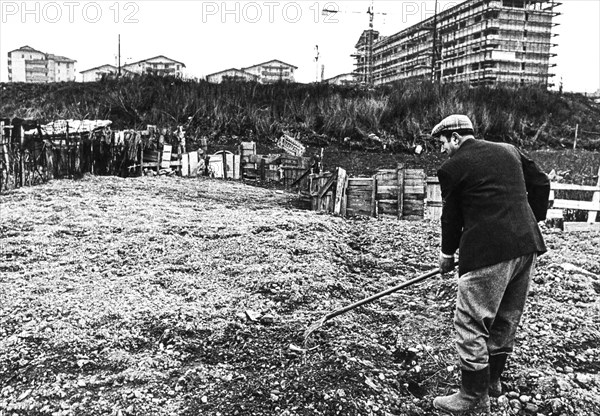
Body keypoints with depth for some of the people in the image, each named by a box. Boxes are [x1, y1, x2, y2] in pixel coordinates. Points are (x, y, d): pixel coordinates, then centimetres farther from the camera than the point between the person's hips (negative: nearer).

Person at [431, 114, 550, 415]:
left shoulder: (452, 167, -4)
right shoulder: (509, 151, 14)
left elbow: (451, 216, 3)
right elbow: (541, 184, 17)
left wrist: (447, 254, 17)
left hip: (488, 253, -8)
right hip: (527, 246, 8)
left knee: (470, 324, 3)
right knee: (506, 319, 19)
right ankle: (492, 379, 35)